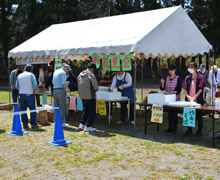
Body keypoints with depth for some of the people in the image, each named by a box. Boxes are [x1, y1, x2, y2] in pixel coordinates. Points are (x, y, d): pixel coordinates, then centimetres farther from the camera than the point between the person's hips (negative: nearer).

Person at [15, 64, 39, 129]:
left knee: (23, 109, 7)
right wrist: (34, 91, 0)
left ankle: (25, 124, 8)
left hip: (21, 94, 4)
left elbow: (17, 86, 11)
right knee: (32, 109, 1)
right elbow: (35, 84, -14)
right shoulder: (31, 75, -3)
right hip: (29, 94, -4)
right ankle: (33, 124, 2)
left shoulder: (19, 76, 11)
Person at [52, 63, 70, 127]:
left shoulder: (55, 72, 16)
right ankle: (62, 122, -1)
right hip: (61, 90, -8)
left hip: (55, 90, 8)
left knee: (56, 107, 13)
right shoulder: (63, 73, -9)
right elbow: (63, 82, -20)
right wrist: (67, 83, 1)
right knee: (62, 108, -3)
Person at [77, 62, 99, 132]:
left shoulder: (80, 75, 4)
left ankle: (82, 124, 21)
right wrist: (94, 90, 4)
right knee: (91, 111, 6)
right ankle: (88, 126, 7)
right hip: (90, 96, -7)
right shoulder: (91, 75, -17)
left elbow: (78, 86, 11)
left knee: (85, 110, 23)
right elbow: (96, 88, -17)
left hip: (82, 96, 7)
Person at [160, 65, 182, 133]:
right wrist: (162, 83, -10)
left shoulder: (178, 78, -4)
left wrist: (173, 93, -25)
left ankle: (174, 128, 4)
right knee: (169, 113, 8)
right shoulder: (167, 78, 10)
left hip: (175, 99, -5)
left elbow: (179, 90, -11)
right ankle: (170, 127, 16)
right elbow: (162, 88, 9)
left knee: (174, 113, -3)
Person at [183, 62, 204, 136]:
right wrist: (187, 95, -5)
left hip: (198, 100, -4)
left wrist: (194, 97, -15)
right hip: (188, 100, 4)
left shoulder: (200, 77, -4)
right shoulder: (187, 77, 9)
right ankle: (189, 130, 21)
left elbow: (201, 88, -9)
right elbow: (185, 88, 10)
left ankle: (199, 131, 13)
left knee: (198, 115, 2)